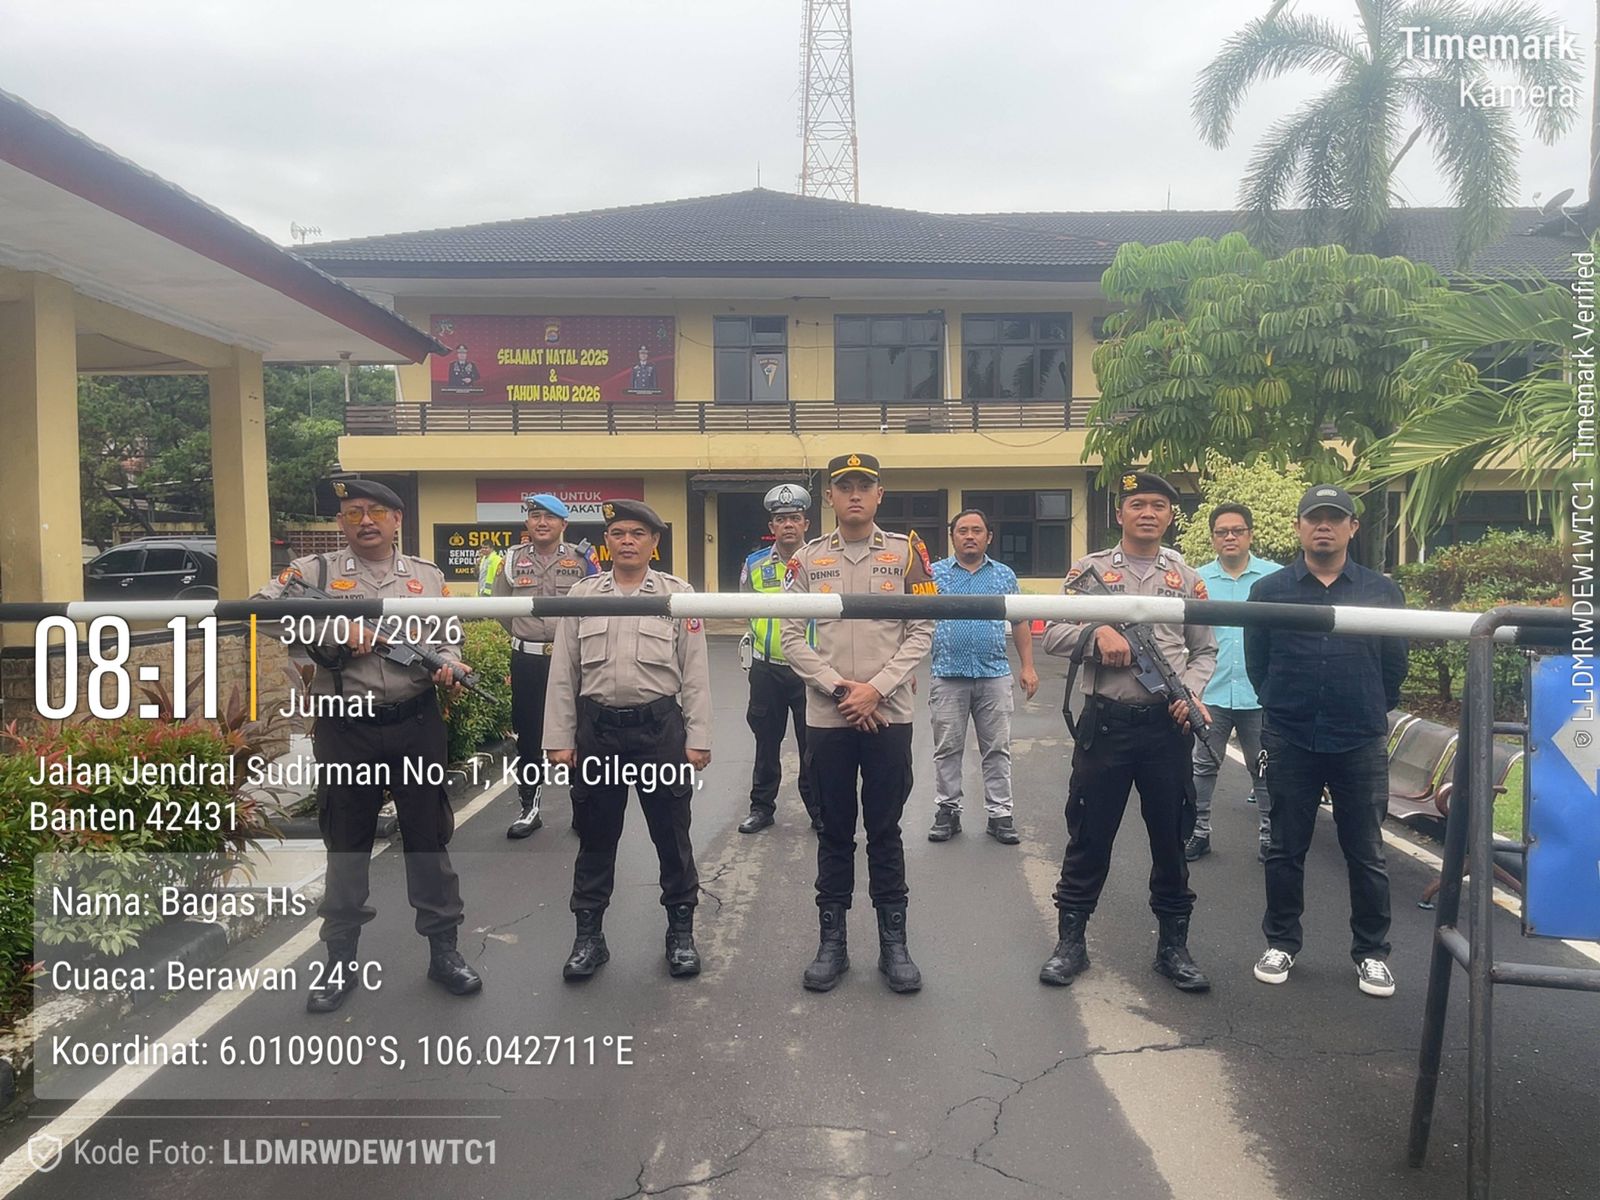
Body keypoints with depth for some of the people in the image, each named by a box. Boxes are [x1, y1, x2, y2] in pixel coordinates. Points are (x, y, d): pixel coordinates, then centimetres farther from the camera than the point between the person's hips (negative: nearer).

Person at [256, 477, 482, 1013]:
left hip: (416, 726, 1)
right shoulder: (316, 571, 1)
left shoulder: (428, 576, 8)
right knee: (346, 846, 11)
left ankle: (443, 949, 23)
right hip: (345, 729, -1)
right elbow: (264, 607, -11)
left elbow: (447, 640, 12)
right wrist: (336, 633, -20)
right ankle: (341, 960, 26)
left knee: (428, 839, 9)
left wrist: (447, 666, -11)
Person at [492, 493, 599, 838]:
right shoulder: (513, 560, 4)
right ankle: (529, 808, 21)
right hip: (527, 660, 2)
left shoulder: (581, 560, -3)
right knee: (528, 736, 9)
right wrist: (524, 633, 14)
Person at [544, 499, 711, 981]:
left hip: (659, 726, -1)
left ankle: (681, 931, 26)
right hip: (597, 727, 2)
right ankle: (588, 935, 26)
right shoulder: (581, 595, 4)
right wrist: (559, 739, 2)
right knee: (595, 835, 11)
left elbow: (695, 673, 0)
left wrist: (697, 739, -4)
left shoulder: (677, 594, 0)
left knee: (671, 833, 9)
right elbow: (563, 673, 5)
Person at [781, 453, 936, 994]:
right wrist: (838, 687, -10)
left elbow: (922, 631, -2)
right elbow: (792, 636, 2)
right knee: (834, 833, 10)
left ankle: (894, 942, 20)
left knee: (885, 832, 8)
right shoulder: (807, 559, 4)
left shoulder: (906, 552, 2)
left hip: (888, 715, -1)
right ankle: (832, 942, 21)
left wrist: (876, 689, -11)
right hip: (826, 716, 1)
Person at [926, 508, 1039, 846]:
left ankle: (1000, 814, 15)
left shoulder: (1005, 575, 9)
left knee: (997, 749, 6)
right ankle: (947, 811, 17)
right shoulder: (934, 573, 4)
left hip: (995, 675, 1)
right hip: (948, 675, -1)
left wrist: (1028, 667, 4)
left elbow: (1020, 624, 12)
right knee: (947, 748, 6)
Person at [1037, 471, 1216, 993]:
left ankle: (1173, 944, 25)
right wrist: (1097, 632, -19)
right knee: (1089, 836, 6)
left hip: (1167, 725, 2)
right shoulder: (1090, 569, 3)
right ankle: (1070, 941, 18)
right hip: (1105, 721, -2)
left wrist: (1191, 693, -7)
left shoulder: (1187, 578, 10)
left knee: (1171, 836, 10)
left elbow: (1204, 651, 11)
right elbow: (1052, 635, -2)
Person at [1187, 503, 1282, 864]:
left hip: (1260, 695, 0)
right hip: (1211, 692, 1)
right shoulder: (1197, 580, 2)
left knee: (1265, 769, 12)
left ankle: (1268, 834, 25)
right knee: (1202, 766, 7)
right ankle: (1199, 831, 20)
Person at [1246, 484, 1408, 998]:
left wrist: (1367, 712, 13)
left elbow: (1394, 666, 9)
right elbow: (1256, 664, 8)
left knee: (1367, 854, 8)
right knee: (1285, 850, 9)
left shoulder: (1381, 591, 3)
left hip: (1362, 744, 0)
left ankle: (1372, 952, 22)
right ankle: (1281, 942, 23)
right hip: (1290, 743, 0)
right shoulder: (1269, 590, 2)